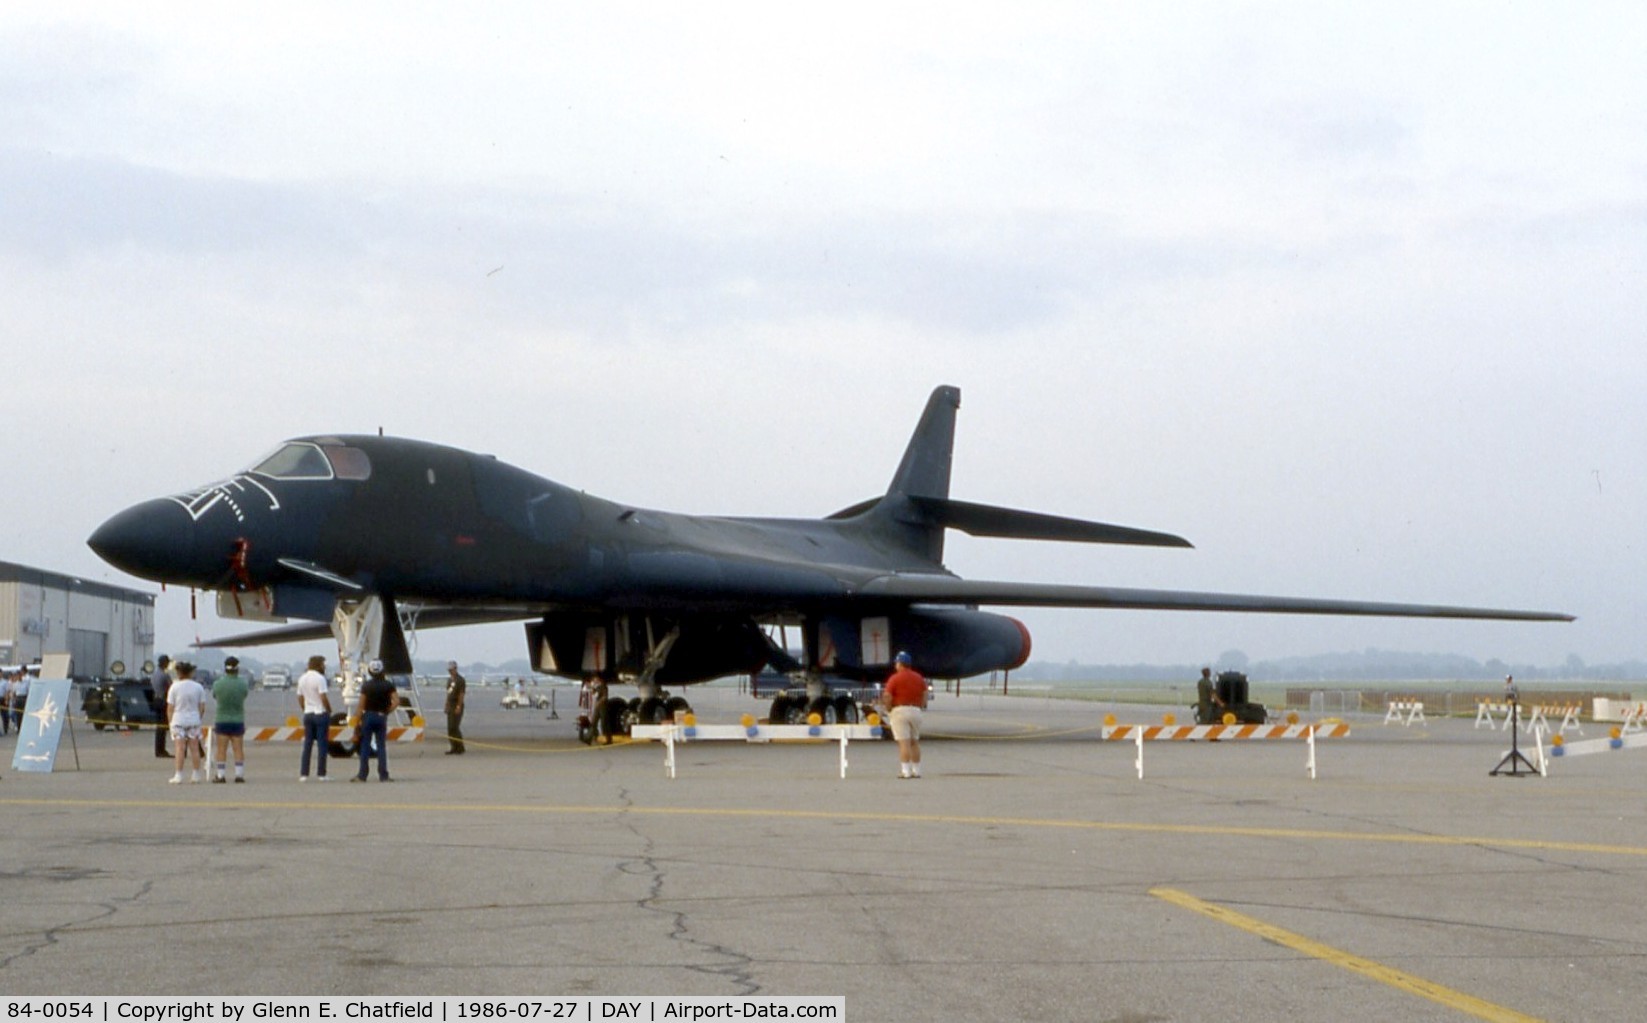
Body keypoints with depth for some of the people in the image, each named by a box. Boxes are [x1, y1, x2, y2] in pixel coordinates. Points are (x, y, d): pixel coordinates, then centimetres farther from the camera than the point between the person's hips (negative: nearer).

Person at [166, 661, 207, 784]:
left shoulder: (174, 687, -4)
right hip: (194, 720, 2)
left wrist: (169, 723, 5)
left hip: (178, 720, -2)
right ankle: (195, 776, 9)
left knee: (180, 749, -3)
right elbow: (202, 707, 3)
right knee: (194, 748, 7)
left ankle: (178, 776, -5)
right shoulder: (198, 687, 2)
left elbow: (170, 708, -3)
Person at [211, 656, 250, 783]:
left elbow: (214, 697, 5)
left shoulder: (218, 684, -10)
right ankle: (239, 774, 5)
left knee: (221, 750, 3)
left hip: (221, 720, -1)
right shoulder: (242, 684, -8)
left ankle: (220, 775, 2)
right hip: (238, 720, 1)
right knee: (238, 749, 6)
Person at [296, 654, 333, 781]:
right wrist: (329, 710, -4)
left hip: (308, 714, 6)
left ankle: (303, 774, 6)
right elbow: (324, 698, -18)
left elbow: (300, 698, 13)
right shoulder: (319, 678, -14)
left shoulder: (302, 678, 9)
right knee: (322, 744, -1)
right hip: (321, 713, -6)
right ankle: (321, 774, -1)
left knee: (307, 744, 9)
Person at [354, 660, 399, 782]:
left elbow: (361, 705, -6)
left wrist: (359, 720, 0)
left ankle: (362, 775, 2)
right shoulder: (388, 685, -2)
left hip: (368, 716, -1)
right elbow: (396, 701, -10)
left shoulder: (366, 686, -5)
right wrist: (387, 712, 0)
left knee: (365, 746, 3)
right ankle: (383, 775, 3)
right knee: (382, 746, 6)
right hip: (381, 717, 1)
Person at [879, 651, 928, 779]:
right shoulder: (919, 678, 10)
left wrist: (889, 710, 2)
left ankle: (906, 771, -11)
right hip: (916, 711, 5)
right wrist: (918, 707, 15)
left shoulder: (895, 678, -7)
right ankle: (916, 770, 16)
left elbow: (887, 697, -13)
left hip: (899, 711, -5)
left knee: (904, 742, -7)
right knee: (914, 741, 14)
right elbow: (924, 697, 9)